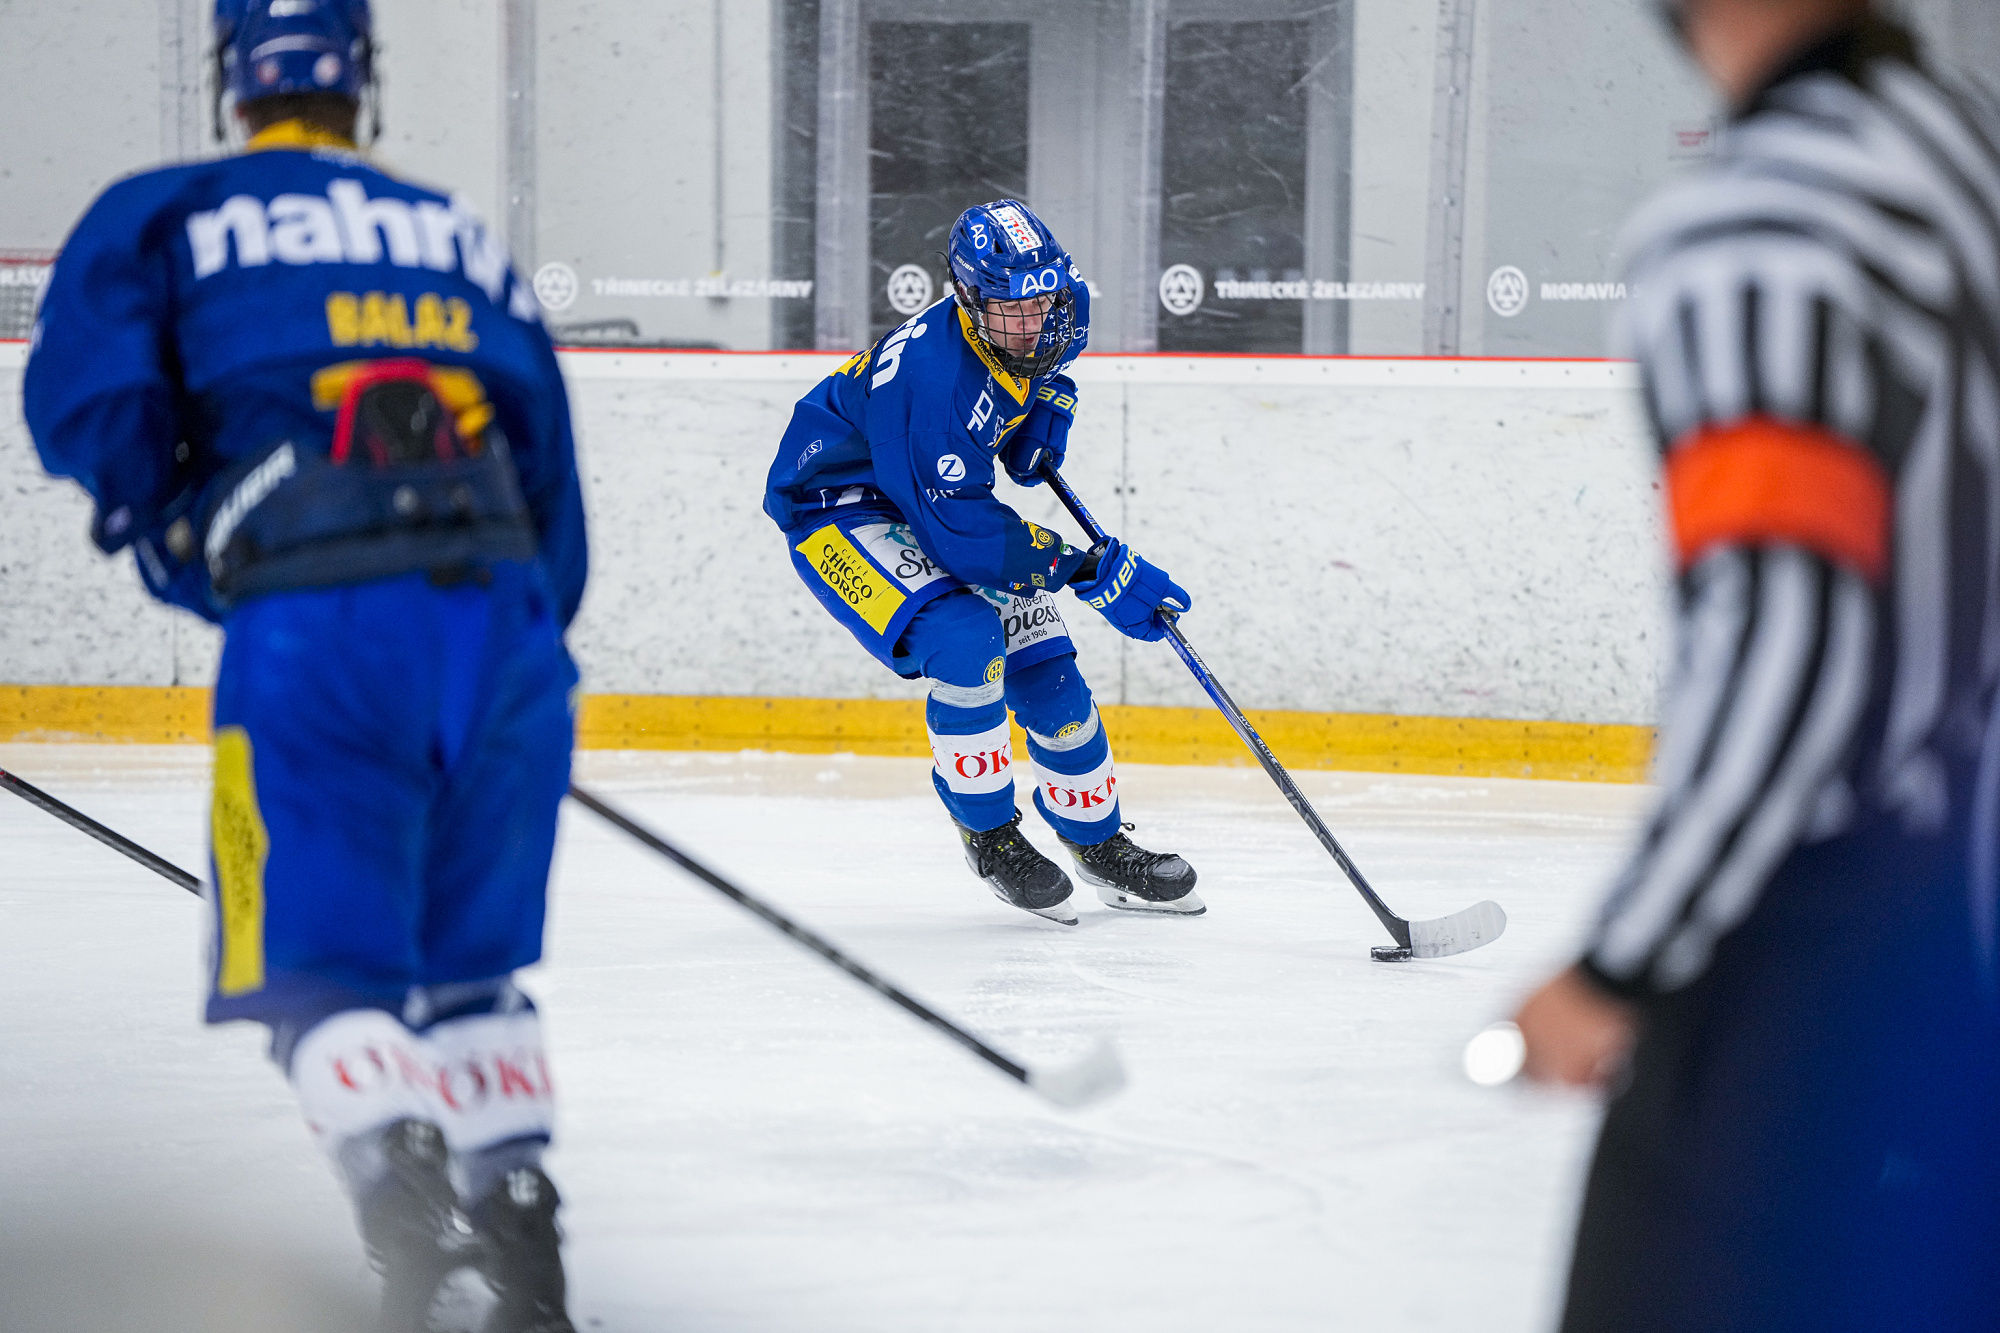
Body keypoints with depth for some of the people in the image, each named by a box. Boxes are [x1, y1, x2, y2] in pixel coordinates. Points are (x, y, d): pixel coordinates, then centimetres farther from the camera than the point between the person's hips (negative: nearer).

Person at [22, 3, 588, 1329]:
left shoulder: (162, 216, 13)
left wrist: (174, 534, 16)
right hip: (500, 615, 4)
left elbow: (86, 397, -1)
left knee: (325, 964, 0)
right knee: (471, 960, 18)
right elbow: (549, 465, 23)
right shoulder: (461, 237, 25)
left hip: (315, 624, -4)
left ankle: (409, 1193, -24)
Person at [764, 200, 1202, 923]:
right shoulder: (932, 372, -37)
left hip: (932, 497, 8)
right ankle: (988, 833, -9)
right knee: (964, 639, -29)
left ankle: (1101, 846, 23)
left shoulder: (1038, 332, -12)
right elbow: (964, 533, -35)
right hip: (834, 506, -8)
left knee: (1044, 660, 5)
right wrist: (1096, 572, -34)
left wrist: (1047, 403, -6)